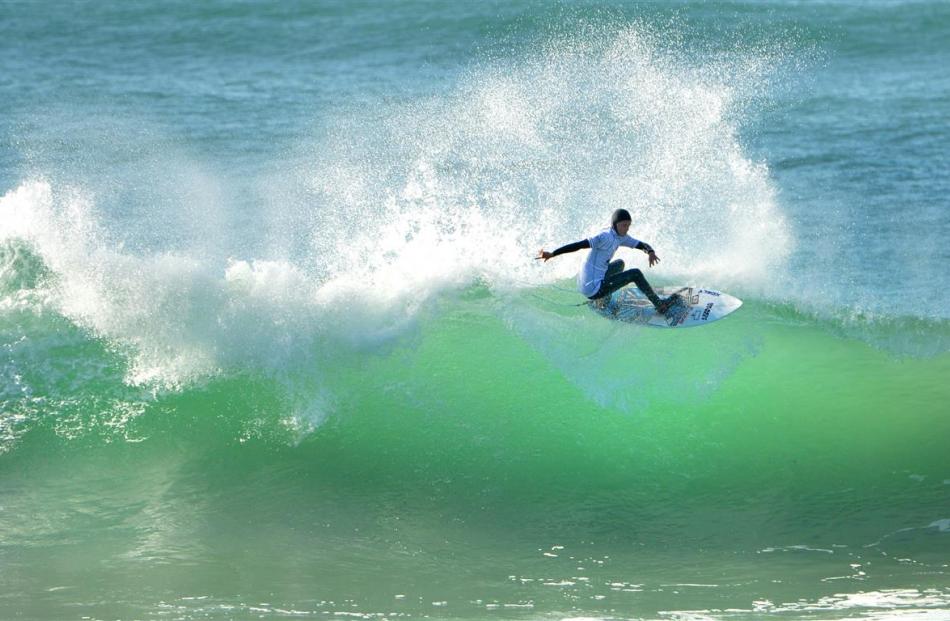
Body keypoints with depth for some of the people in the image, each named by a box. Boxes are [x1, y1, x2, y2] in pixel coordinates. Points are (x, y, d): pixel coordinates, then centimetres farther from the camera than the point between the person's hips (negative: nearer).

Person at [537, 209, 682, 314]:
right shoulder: (606, 237, -20)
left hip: (584, 283, 10)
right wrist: (552, 254, -29)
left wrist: (650, 252, -13)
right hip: (593, 289, -10)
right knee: (635, 274, -5)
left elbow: (642, 245, 11)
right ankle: (660, 306, 6)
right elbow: (579, 245, -25)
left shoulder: (621, 237, 8)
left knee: (620, 264, 31)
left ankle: (605, 299, 19)